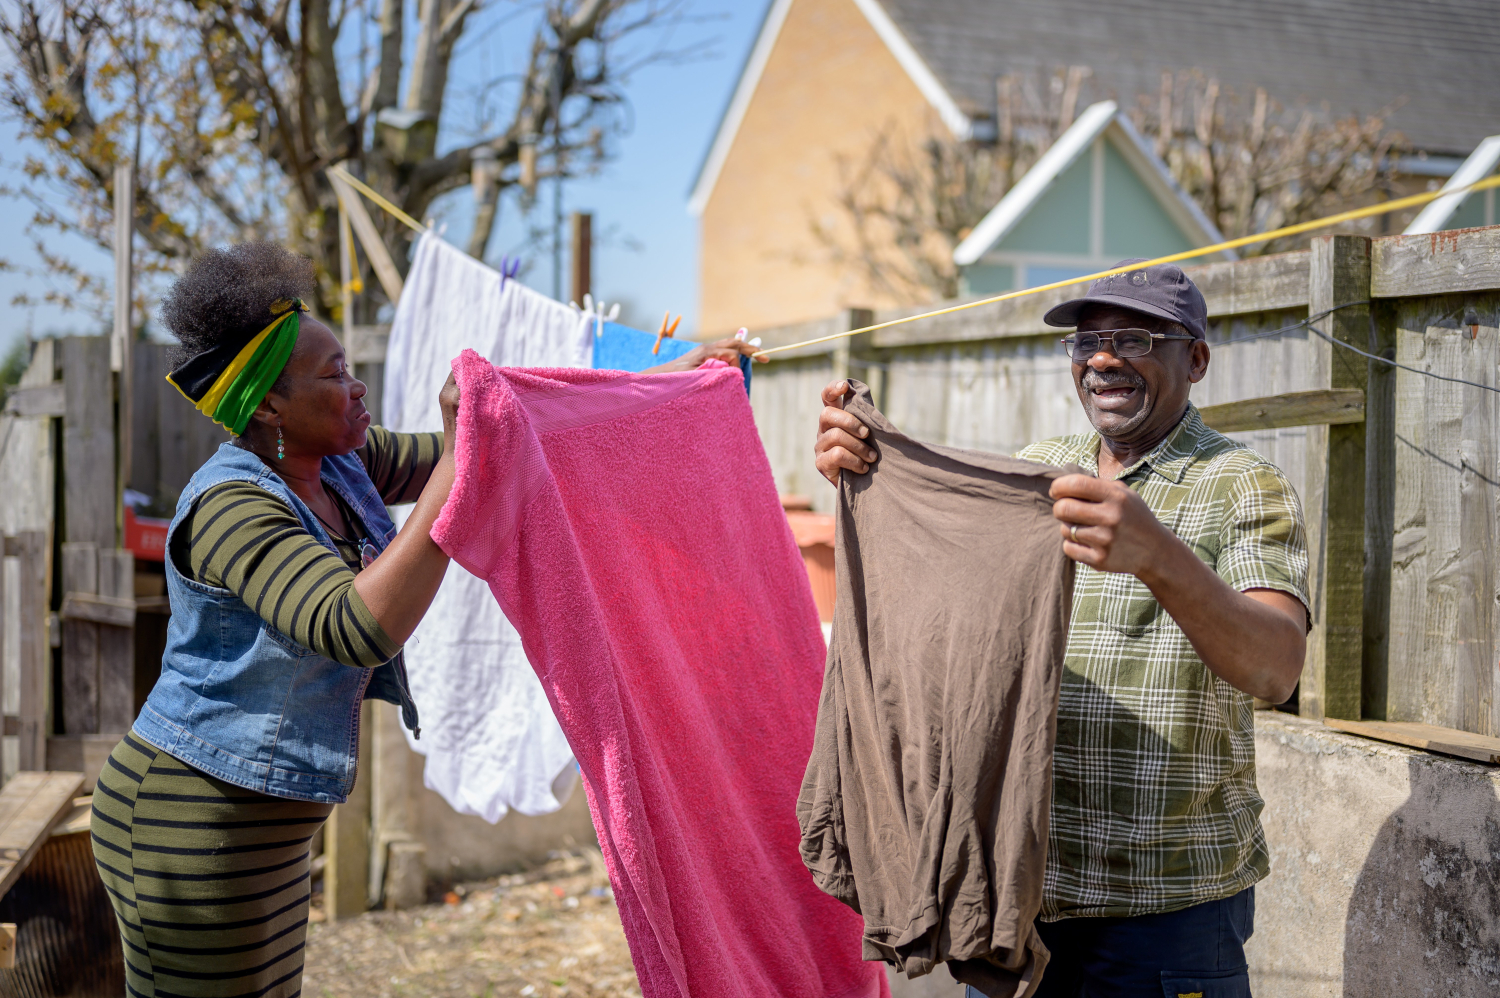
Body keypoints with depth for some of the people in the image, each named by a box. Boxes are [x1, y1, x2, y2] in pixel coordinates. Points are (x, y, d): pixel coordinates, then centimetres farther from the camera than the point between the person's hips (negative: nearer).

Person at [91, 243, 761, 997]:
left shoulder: (342, 466, 3)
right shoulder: (231, 507, -22)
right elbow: (358, 629, -37)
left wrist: (663, 381, 8)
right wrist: (458, 460, -36)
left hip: (266, 823, 9)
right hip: (195, 822, -9)